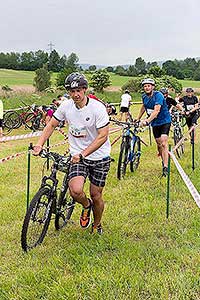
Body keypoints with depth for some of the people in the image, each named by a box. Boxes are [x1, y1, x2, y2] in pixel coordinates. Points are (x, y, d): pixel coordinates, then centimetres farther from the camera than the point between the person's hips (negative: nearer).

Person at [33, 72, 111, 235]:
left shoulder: (97, 107, -18)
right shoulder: (66, 106, -5)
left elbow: (103, 136, -20)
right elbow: (51, 125, 7)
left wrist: (83, 154, -28)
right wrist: (39, 144, -7)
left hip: (99, 157, -2)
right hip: (77, 156, 2)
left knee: (96, 195, 5)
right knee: (76, 191, -20)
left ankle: (97, 226, 34)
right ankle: (86, 206, 18)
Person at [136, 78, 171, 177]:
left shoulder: (158, 95, -23)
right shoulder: (144, 97, -1)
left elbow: (156, 110, -36)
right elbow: (144, 107, 21)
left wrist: (147, 121, -48)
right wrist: (138, 119, 24)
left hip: (164, 121, -6)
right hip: (155, 123, 6)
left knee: (163, 143, -18)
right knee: (158, 143, 10)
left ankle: (165, 167, -19)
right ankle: (163, 160, 30)